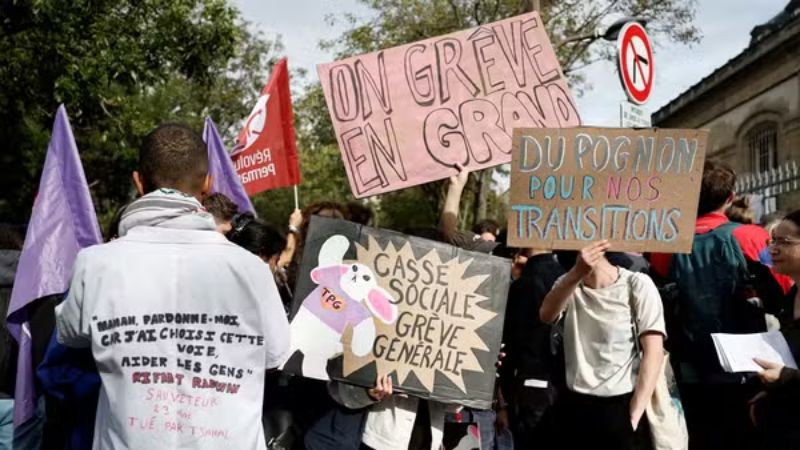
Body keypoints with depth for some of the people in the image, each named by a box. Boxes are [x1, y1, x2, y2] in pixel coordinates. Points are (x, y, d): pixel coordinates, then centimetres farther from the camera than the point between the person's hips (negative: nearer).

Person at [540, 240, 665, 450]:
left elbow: (653, 353, -10)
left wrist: (633, 416, -15)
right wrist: (577, 273, -33)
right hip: (575, 407, 4)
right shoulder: (567, 284, 6)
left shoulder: (637, 284, -5)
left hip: (621, 406, -3)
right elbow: (546, 315, -16)